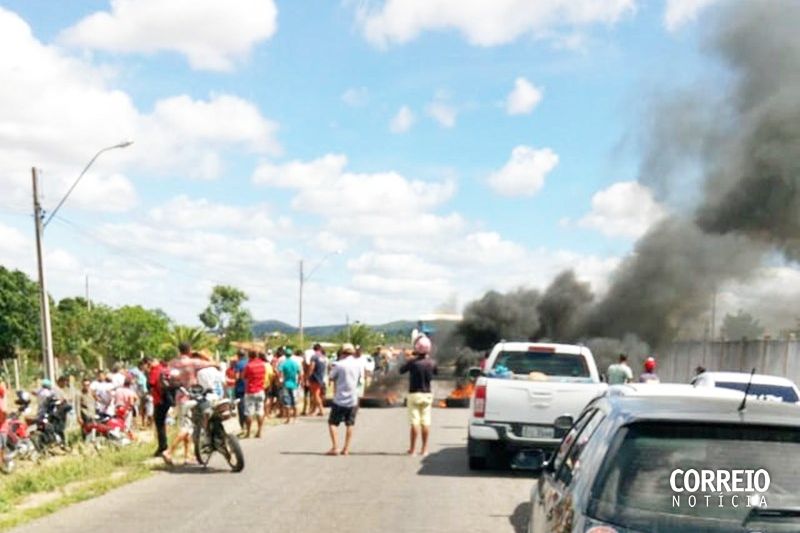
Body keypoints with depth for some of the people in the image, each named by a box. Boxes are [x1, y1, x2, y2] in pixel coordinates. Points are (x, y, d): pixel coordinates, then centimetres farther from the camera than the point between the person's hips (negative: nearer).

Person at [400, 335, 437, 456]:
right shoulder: (432, 363, -3)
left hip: (414, 394, -4)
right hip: (427, 394, 4)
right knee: (426, 421, 6)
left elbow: (401, 370, -3)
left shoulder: (413, 362, -16)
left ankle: (412, 449, 2)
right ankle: (424, 449, 9)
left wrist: (409, 360, 10)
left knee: (415, 421, -1)